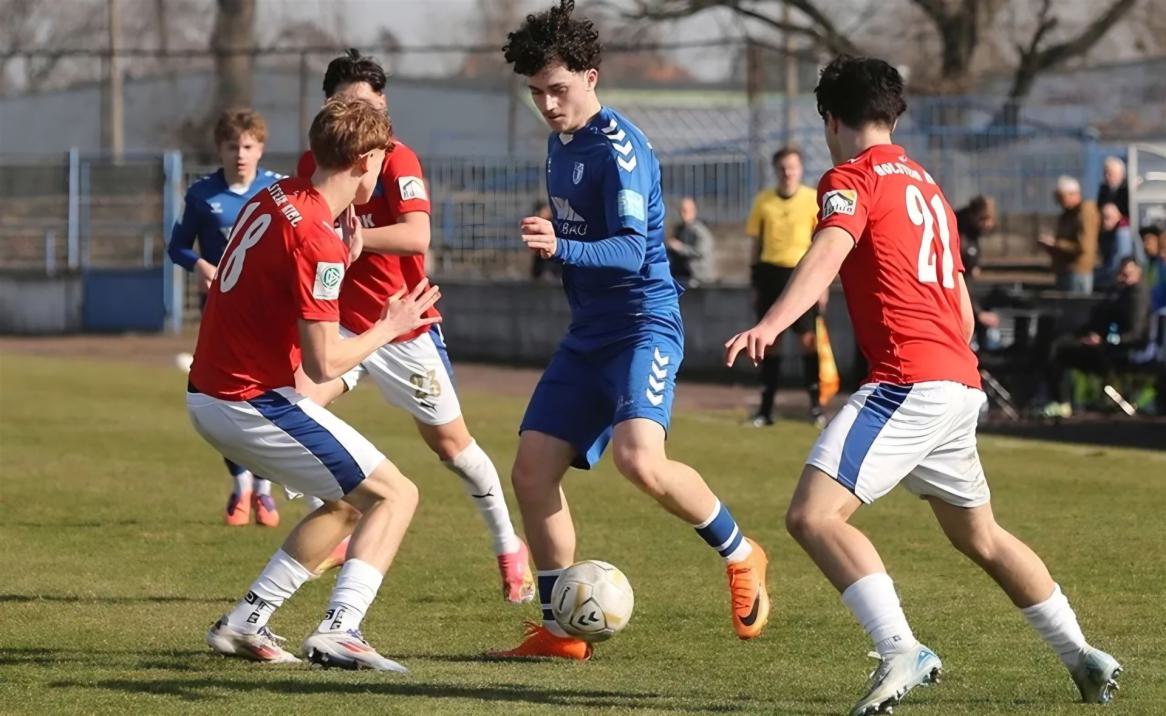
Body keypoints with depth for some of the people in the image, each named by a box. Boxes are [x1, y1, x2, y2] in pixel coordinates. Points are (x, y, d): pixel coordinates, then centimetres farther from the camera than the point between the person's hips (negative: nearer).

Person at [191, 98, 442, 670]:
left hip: (207, 396, 9)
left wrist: (343, 259, 12)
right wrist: (389, 327, -6)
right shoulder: (317, 241, -20)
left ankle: (245, 622, 18)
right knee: (395, 494, -4)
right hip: (254, 402, -9)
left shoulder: (271, 199, 7)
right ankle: (338, 631, -18)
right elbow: (323, 364, -21)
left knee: (348, 501, 22)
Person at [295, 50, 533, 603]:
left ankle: (509, 548, 28)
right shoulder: (313, 163, 0)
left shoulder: (397, 159, -16)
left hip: (404, 328, -4)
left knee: (451, 444, 7)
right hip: (343, 323, 4)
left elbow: (416, 235, -33)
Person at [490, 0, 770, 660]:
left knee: (639, 458, -29)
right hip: (588, 334, 9)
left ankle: (741, 556, -4)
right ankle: (560, 630, 10)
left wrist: (562, 249, -39)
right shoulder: (560, 142, 12)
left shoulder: (619, 148, -15)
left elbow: (631, 250, -25)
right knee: (532, 470, 0)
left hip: (644, 326, -9)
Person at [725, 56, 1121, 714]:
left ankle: (902, 653, -29)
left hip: (907, 381, -9)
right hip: (961, 386, 9)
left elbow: (829, 253, -23)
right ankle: (1084, 658, 32)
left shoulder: (853, 176, -2)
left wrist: (771, 325, -37)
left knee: (813, 516, -16)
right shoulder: (928, 186, 23)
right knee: (980, 536, 26)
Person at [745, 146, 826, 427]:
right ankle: (766, 407, 10)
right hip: (771, 273, 2)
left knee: (808, 338, -6)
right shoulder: (763, 201, 4)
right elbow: (756, 244, 11)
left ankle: (816, 404, 1)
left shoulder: (813, 200, -1)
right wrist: (755, 283, 9)